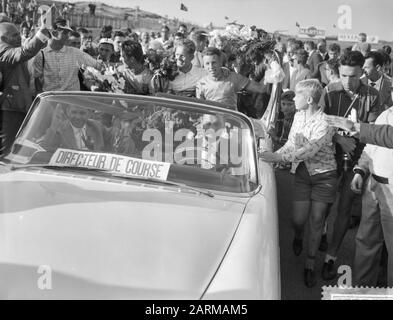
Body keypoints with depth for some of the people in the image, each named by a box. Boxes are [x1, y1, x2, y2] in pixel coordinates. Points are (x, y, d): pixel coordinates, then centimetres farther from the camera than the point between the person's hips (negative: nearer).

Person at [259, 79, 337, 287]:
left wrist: (278, 157, -32)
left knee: (317, 221, 1)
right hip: (302, 173, 4)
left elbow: (310, 150, -27)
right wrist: (271, 155, -6)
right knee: (298, 219, 1)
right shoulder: (299, 116, 4)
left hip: (323, 174, -4)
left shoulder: (325, 122, -17)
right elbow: (291, 144, 10)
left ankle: (310, 264, 16)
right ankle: (298, 237, 38)